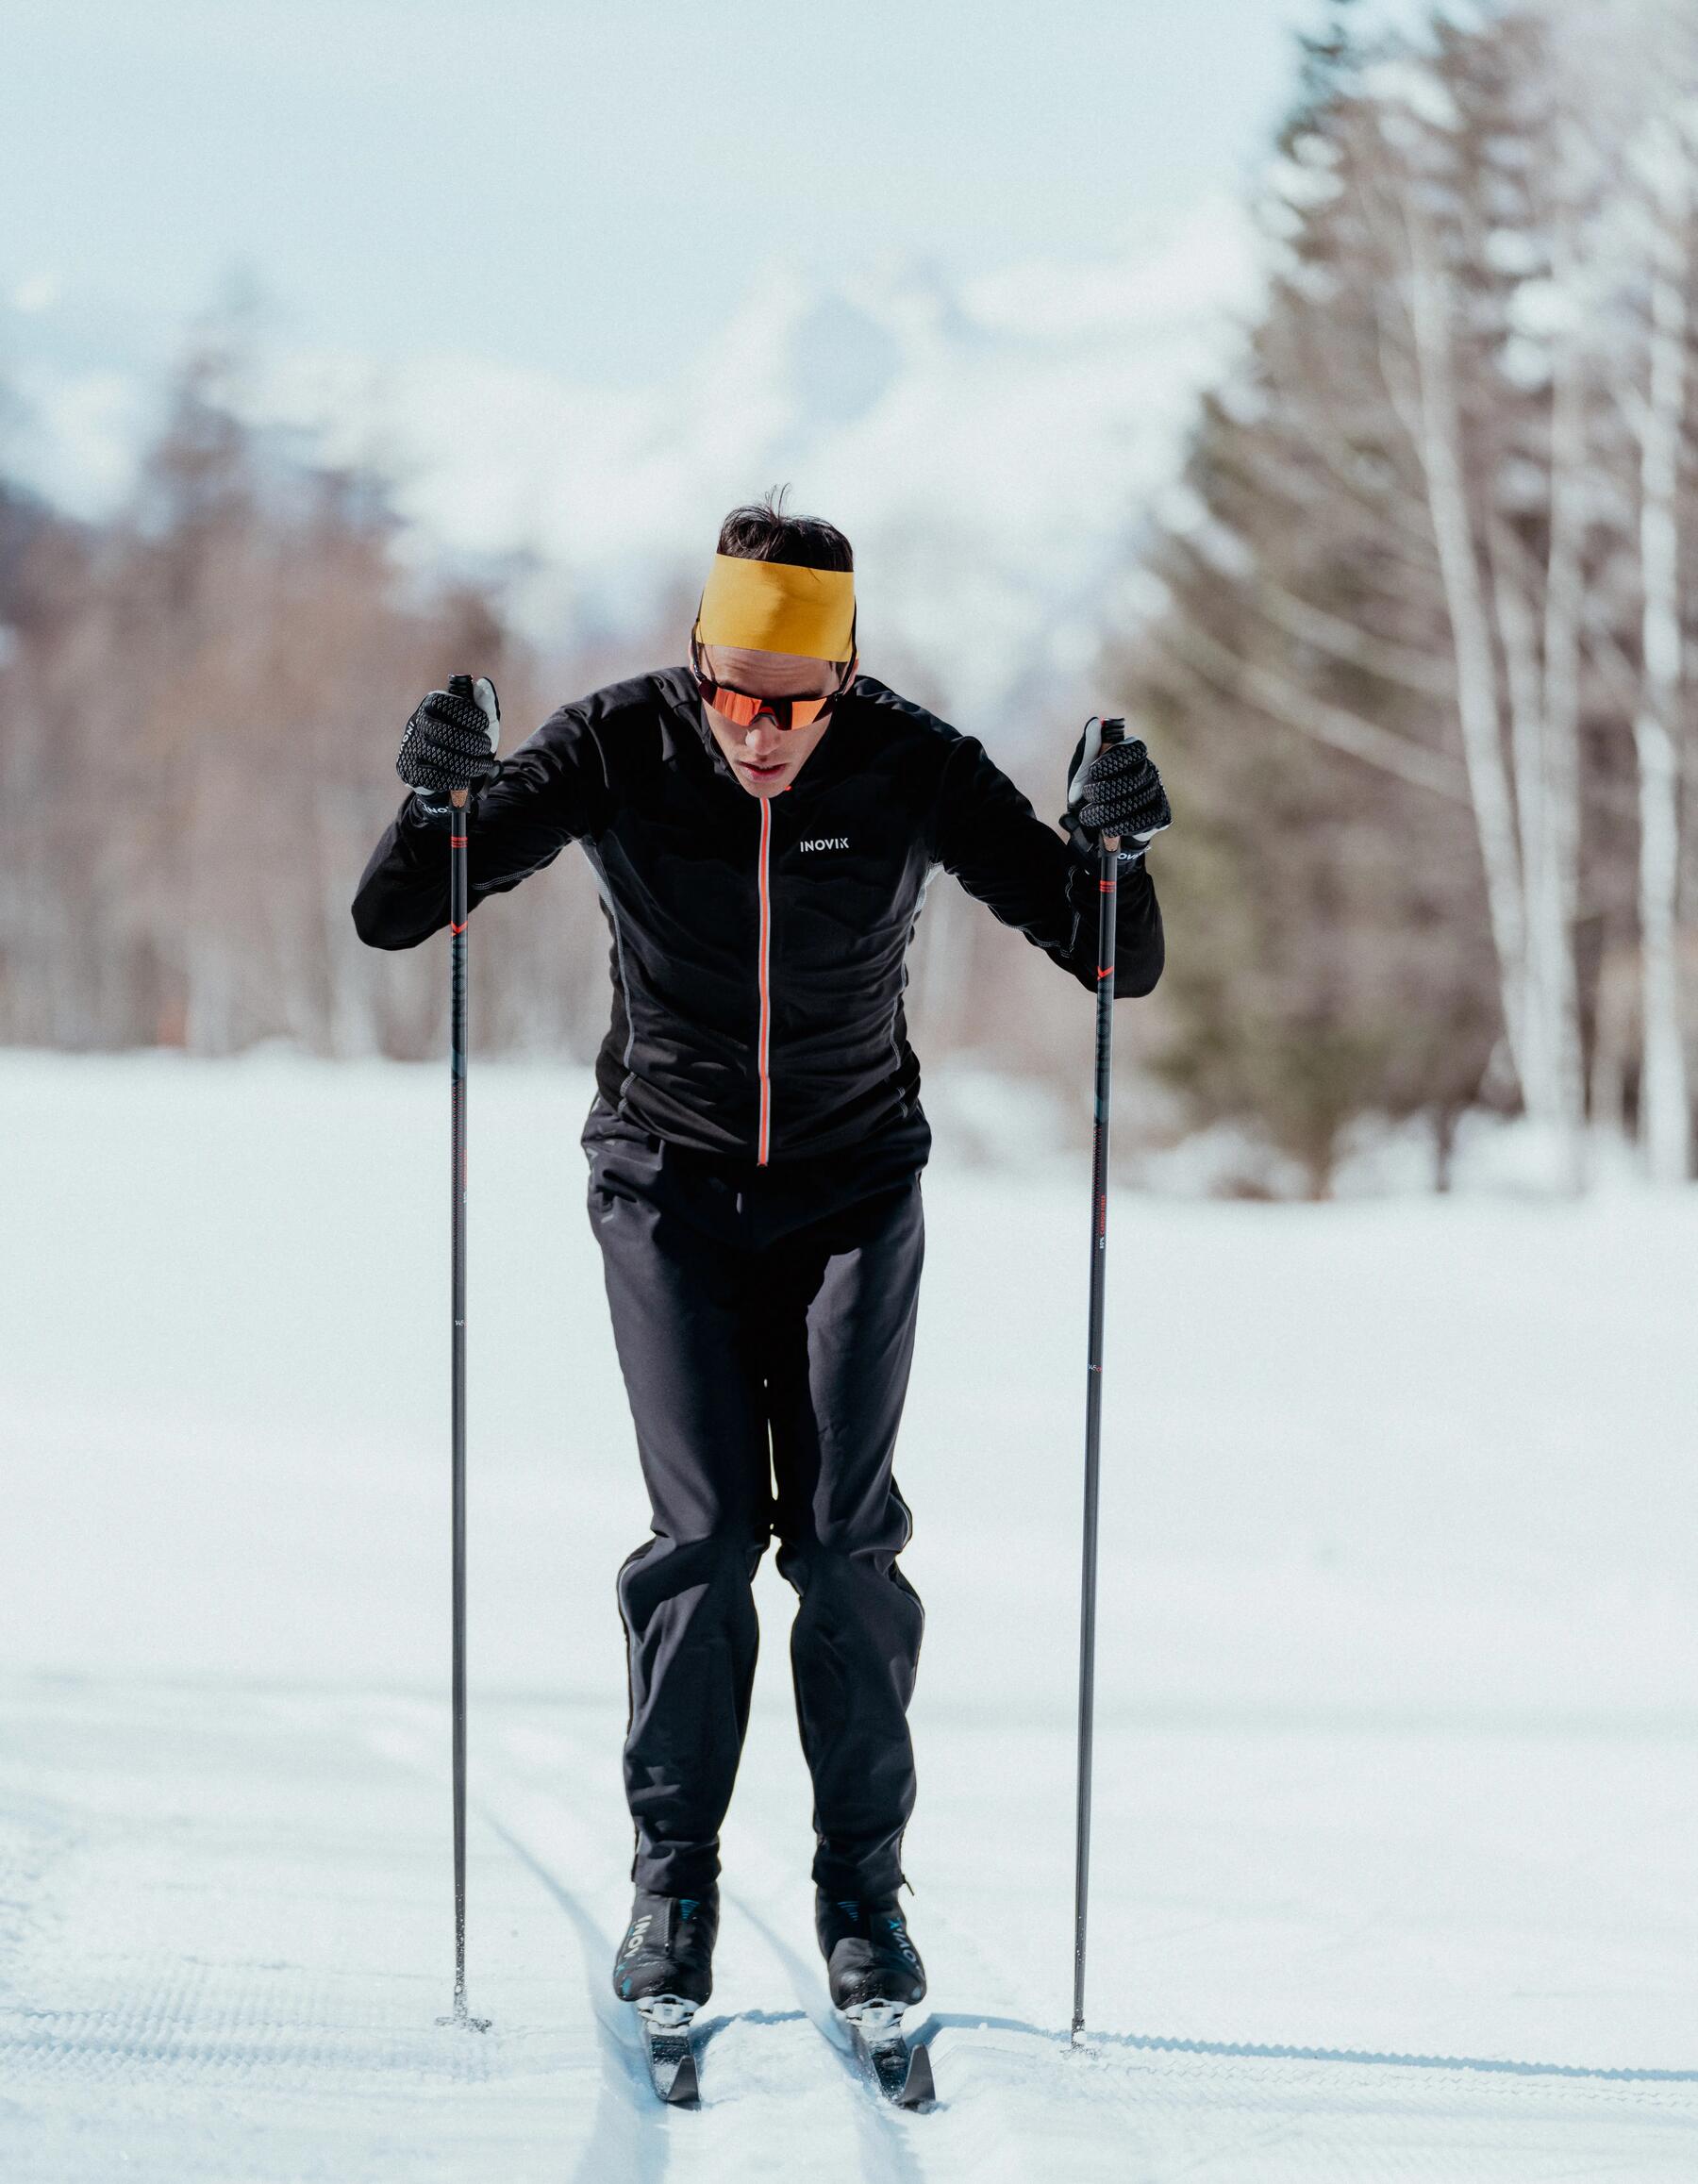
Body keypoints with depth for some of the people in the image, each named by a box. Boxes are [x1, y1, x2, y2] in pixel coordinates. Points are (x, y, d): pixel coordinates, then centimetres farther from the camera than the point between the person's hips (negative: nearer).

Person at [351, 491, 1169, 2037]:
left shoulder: (912, 770, -15)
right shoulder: (620, 751, -15)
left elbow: (1112, 963, -12)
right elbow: (392, 920, -13)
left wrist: (1108, 848, -32)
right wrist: (444, 806, -33)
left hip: (853, 1185, 0)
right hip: (669, 1185, 0)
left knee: (847, 1535, -8)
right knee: (702, 1533, -10)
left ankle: (863, 1883, 4)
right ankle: (674, 1877, 4)